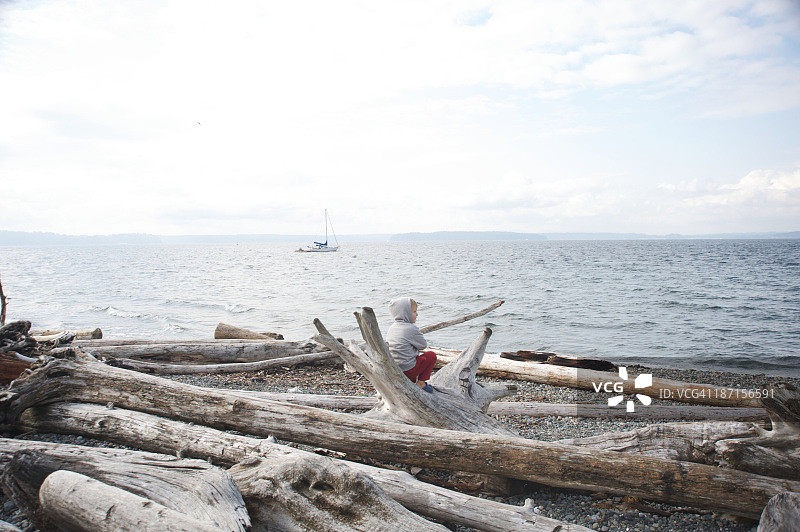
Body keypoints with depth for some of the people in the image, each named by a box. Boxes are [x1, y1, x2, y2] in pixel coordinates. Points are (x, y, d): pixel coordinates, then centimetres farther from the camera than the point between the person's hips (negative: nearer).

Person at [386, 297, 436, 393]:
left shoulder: (392, 327, 11)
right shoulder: (412, 329, -12)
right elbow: (423, 345, 0)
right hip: (407, 370, -8)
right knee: (431, 355, 9)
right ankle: (421, 383, 8)